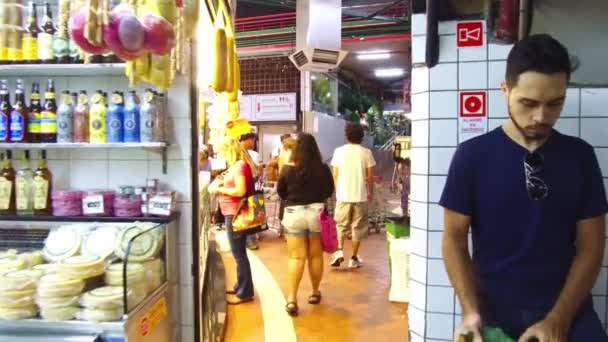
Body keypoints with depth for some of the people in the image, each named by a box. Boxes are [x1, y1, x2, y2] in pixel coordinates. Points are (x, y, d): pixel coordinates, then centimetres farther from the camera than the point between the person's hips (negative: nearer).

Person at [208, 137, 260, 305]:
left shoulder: (240, 165, -16)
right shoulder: (237, 165, 14)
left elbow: (241, 191, -23)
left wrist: (219, 189, -14)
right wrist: (221, 183, 6)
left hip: (235, 214, -10)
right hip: (233, 214, 10)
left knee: (239, 254, -3)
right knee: (239, 253, 17)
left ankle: (245, 292, 5)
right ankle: (241, 288, 28)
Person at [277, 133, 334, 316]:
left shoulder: (288, 169, -9)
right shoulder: (323, 169, -6)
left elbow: (281, 193, 3)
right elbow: (329, 191, 6)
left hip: (294, 214, -1)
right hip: (317, 212, 1)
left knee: (296, 257, 2)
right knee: (316, 255, 14)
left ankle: (292, 299, -2)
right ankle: (315, 292, 27)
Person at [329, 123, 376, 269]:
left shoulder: (339, 151, -1)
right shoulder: (366, 153, -4)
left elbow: (335, 174, 3)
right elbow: (370, 176, -1)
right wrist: (371, 193, 12)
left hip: (343, 194, 1)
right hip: (360, 195, -1)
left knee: (341, 225, 16)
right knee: (358, 227, 9)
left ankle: (339, 251, -1)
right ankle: (354, 258, 13)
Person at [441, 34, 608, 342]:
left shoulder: (580, 156, 1)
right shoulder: (471, 155, -6)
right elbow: (455, 239, -4)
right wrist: (471, 312, -16)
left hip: (569, 310, 2)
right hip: (495, 312, -1)